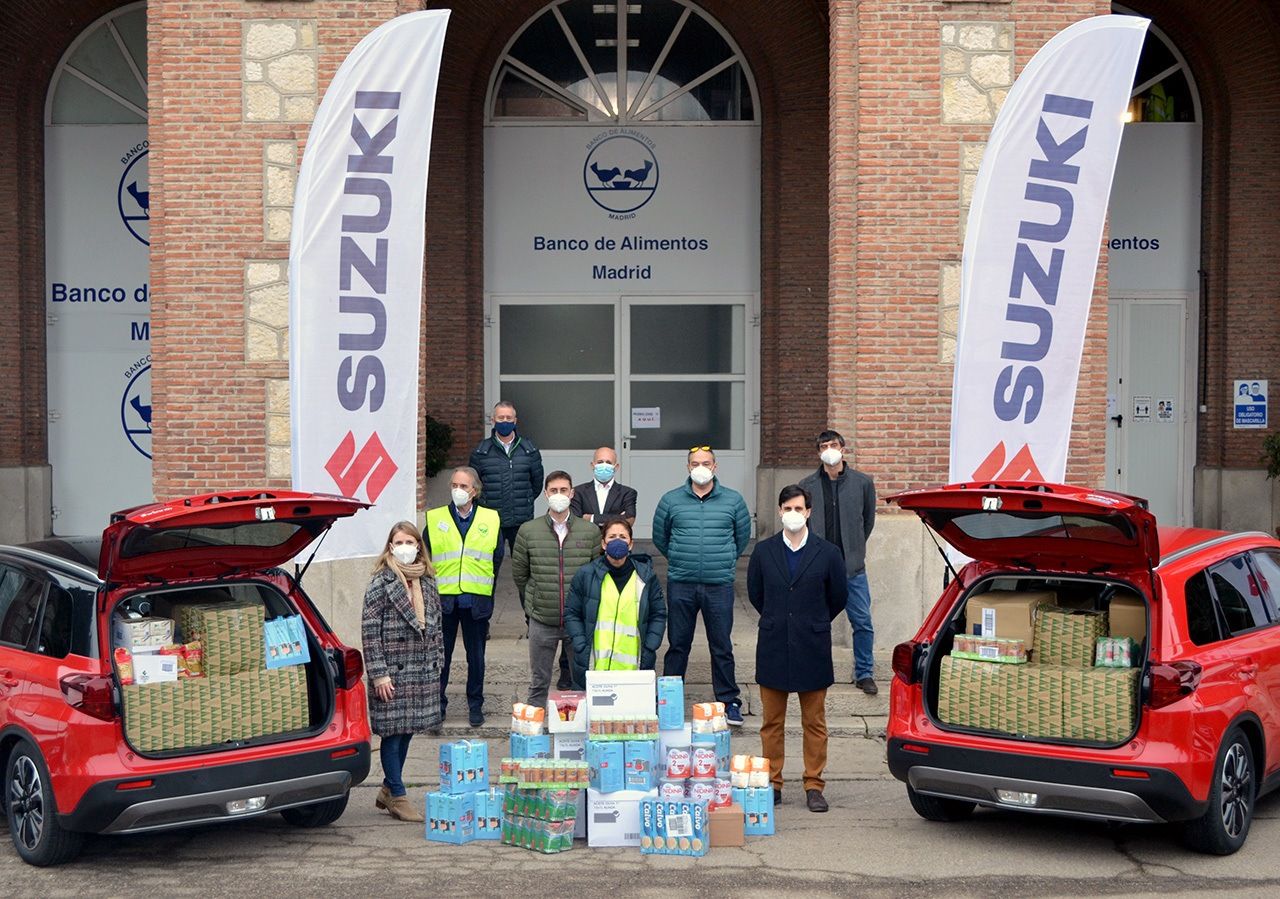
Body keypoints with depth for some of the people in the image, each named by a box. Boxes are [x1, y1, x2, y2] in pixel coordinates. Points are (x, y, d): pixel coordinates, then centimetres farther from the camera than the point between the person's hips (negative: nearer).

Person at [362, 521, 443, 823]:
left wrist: (436, 662, 11)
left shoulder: (427, 582, 11)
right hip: (393, 671, -6)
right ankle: (397, 797, 7)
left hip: (422, 672, 6)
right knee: (393, 732, -1)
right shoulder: (381, 583, -8)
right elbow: (369, 630, -10)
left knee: (406, 731, 12)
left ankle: (388, 790, 26)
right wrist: (378, 673, -14)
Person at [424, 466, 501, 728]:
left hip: (476, 599, 0)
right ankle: (437, 704, 15)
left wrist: (486, 593, 5)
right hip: (443, 598, 0)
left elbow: (497, 560, 9)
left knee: (476, 655, 8)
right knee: (440, 653, 5)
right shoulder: (435, 520, 4)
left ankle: (475, 705, 20)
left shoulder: (490, 520, 5)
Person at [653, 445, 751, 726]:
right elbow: (659, 537, 16)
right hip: (680, 584, 1)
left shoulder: (733, 500, 4)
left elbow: (743, 536, 17)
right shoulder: (671, 500, 4)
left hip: (719, 585, 0)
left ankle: (729, 702, 12)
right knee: (677, 645, 7)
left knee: (722, 647, 3)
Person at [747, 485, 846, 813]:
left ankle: (813, 785, 13)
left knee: (814, 722, 5)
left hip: (812, 651, -1)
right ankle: (772, 783, 15)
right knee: (772, 721, 7)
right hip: (773, 649, 1)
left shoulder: (827, 553, -2)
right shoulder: (763, 551, 2)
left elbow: (838, 598, 9)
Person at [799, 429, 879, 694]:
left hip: (852, 566, 0)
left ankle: (864, 673, 14)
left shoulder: (863, 482, 2)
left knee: (863, 622, 1)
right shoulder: (807, 486, 1)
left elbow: (868, 520, 14)